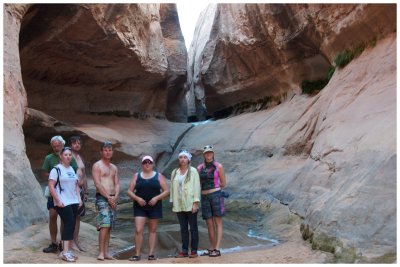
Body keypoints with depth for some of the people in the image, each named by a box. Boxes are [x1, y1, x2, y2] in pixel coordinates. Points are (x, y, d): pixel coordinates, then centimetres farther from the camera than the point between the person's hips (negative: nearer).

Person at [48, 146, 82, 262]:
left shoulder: (72, 169, 15)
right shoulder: (56, 169, -6)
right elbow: (51, 186, -11)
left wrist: (79, 198, 11)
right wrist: (58, 200, -17)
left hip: (74, 202, 7)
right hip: (63, 203, -7)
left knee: (71, 225, 6)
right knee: (69, 223, -14)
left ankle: (67, 250, 13)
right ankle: (65, 252, -11)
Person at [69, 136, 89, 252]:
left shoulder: (81, 158, 17)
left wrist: (86, 191, 18)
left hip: (80, 189, 7)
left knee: (78, 216, 10)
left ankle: (76, 241, 16)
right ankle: (71, 242, 1)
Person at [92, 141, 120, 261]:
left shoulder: (114, 168, 18)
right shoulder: (97, 165, -1)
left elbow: (117, 184, 12)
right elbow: (98, 184, -10)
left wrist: (115, 197, -6)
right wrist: (108, 197, -13)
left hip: (113, 199, 6)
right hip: (102, 198, -6)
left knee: (109, 226, 5)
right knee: (104, 225, -15)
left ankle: (106, 252, 8)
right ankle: (101, 252, -12)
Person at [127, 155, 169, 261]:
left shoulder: (158, 176, 5)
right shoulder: (136, 176, 8)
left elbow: (166, 191, 1)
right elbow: (129, 191, 6)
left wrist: (157, 198, -14)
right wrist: (137, 198, -12)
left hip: (154, 206, 0)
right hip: (140, 206, 0)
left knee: (152, 230, 6)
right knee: (138, 230, -9)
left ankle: (151, 254, 11)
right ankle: (137, 254, -3)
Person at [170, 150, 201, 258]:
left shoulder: (193, 171, -3)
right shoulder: (174, 172, 10)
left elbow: (196, 187, -7)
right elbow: (172, 188, 12)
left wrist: (195, 203, -13)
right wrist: (172, 203, 8)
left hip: (190, 204, -4)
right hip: (179, 205, 4)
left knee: (193, 228, 3)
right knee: (183, 229, 9)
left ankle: (194, 250, 9)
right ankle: (184, 251, 15)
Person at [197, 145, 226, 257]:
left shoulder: (218, 166, 0)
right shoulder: (199, 167, 9)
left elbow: (223, 183, 3)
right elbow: (198, 184, 15)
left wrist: (213, 185, 6)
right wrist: (209, 185, 4)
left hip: (216, 195, -4)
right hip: (204, 197, 4)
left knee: (217, 223, -2)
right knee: (209, 224, 8)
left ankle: (217, 249, -3)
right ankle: (211, 249, 15)